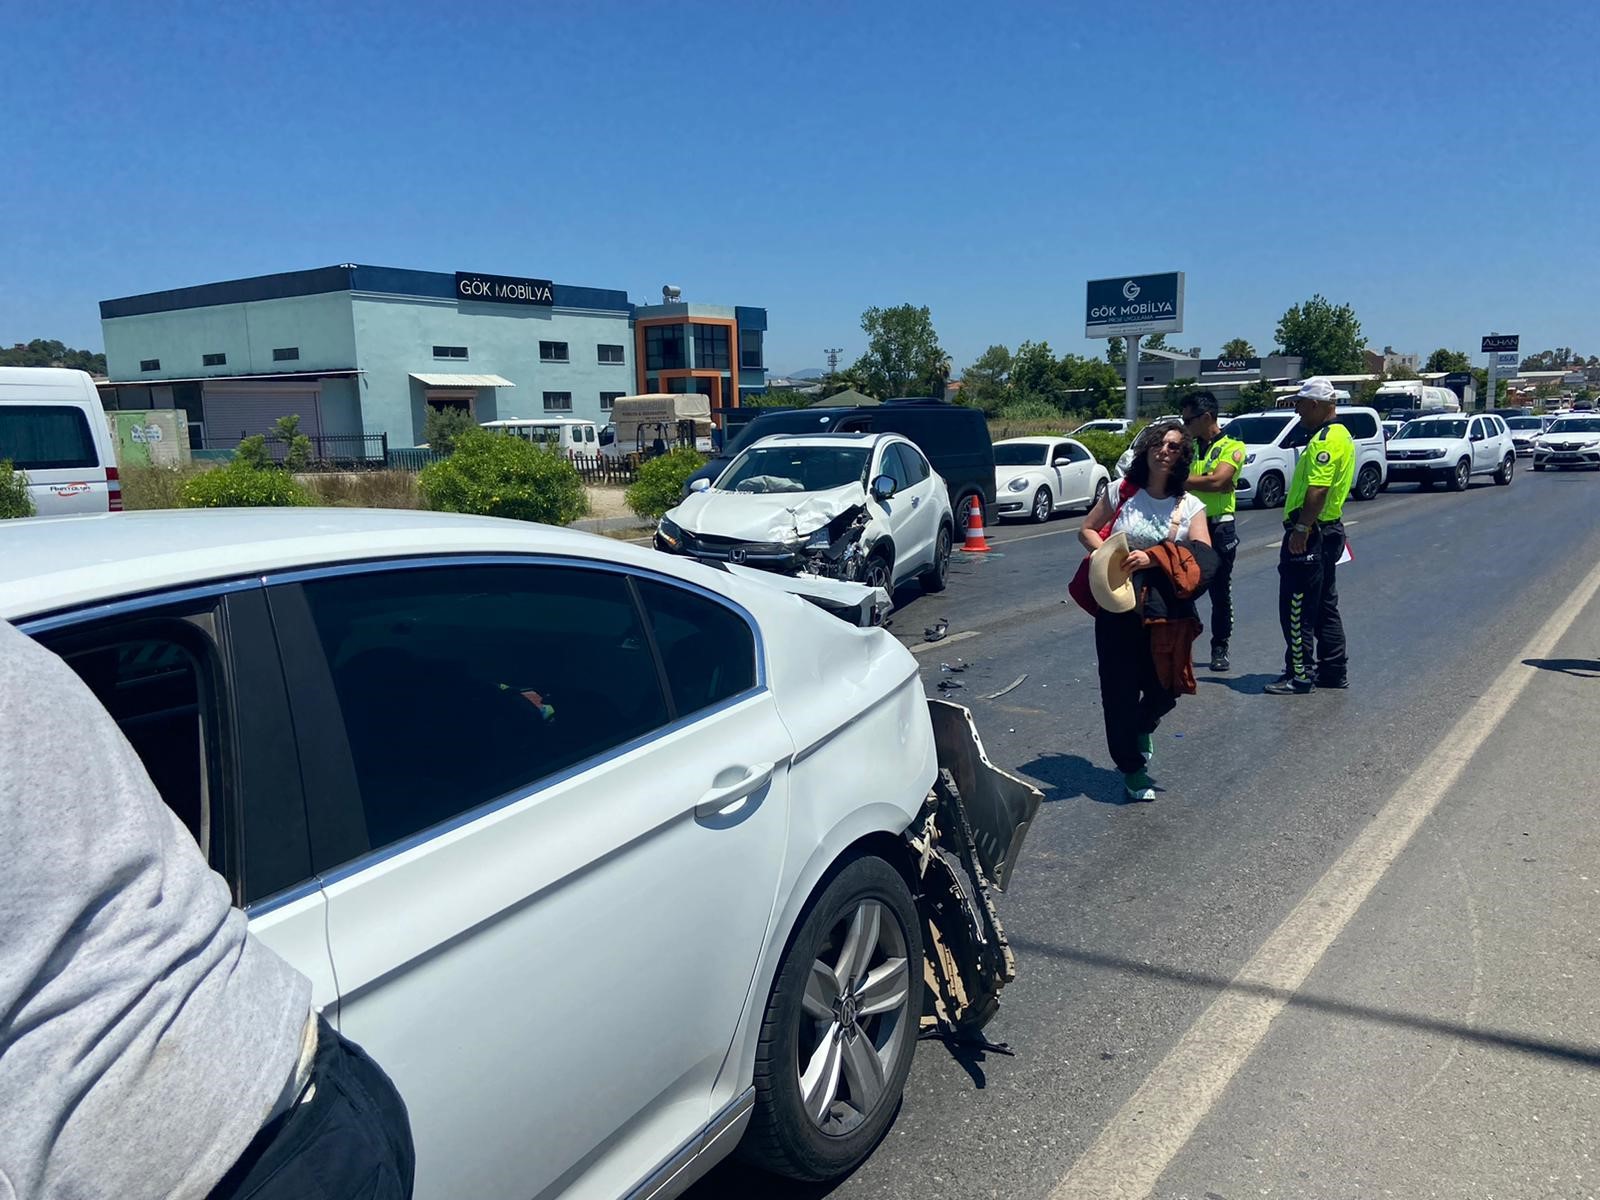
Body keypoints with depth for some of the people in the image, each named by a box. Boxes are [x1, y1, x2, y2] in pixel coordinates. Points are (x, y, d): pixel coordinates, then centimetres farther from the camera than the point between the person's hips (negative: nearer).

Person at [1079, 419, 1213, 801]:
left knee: (1166, 687, 3)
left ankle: (1142, 727, 41)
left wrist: (1152, 559, -25)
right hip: (1118, 607, -1)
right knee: (1121, 689, 0)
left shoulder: (1189, 506, 2)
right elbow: (1086, 530, 7)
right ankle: (1131, 768, 18)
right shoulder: (1122, 493, 1)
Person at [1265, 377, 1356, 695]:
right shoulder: (1340, 435, 17)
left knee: (1297, 609, -6)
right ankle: (1333, 672, 23)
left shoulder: (1326, 439, -17)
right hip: (1329, 530, 11)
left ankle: (1300, 675, -2)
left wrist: (1301, 529, -25)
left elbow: (1318, 490, -26)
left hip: (1310, 534, -11)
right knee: (1324, 606, 16)